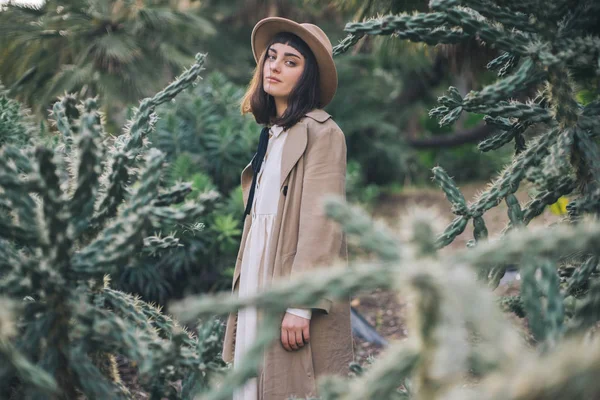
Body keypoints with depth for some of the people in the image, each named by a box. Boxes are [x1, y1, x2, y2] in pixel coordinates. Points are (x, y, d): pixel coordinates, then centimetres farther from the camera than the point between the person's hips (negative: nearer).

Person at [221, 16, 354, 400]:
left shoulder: (321, 132, -8)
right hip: (257, 292, 8)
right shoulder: (273, 135, 18)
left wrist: (300, 305, -20)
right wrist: (244, 296, 13)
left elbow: (321, 222, -16)